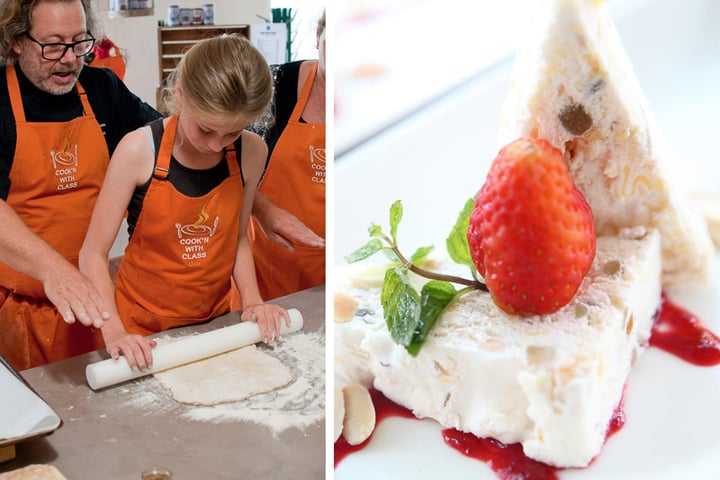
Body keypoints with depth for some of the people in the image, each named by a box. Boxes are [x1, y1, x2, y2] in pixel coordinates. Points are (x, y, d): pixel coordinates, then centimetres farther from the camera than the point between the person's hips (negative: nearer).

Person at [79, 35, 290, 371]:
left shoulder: (251, 152, -11)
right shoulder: (139, 149, -20)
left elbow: (238, 238, 2)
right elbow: (93, 253, -17)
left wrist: (252, 300, -11)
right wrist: (115, 332, -27)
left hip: (215, 320, 3)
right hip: (143, 331, -3)